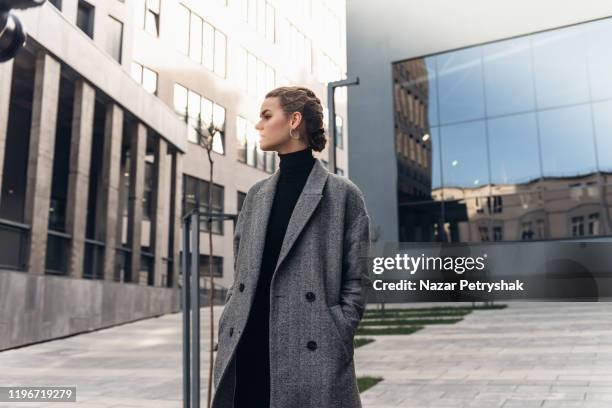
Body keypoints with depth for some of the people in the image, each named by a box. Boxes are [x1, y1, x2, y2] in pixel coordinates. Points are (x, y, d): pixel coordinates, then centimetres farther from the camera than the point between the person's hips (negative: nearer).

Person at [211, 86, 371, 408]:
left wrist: (334, 345, -10)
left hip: (307, 356, -5)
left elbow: (356, 282, -2)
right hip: (244, 353, 5)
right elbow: (240, 274, 16)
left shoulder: (342, 194, -1)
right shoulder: (256, 195, 14)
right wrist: (226, 340, 7)